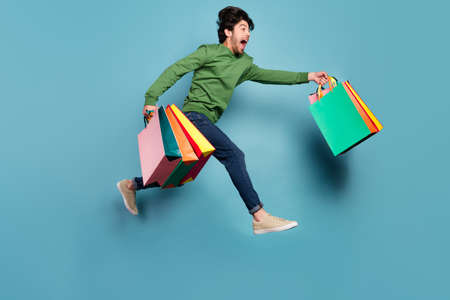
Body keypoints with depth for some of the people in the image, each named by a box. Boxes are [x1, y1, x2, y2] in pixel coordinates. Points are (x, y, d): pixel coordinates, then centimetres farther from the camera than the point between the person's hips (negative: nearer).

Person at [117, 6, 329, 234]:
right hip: (194, 115, -8)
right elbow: (175, 70, -5)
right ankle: (260, 217, -18)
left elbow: (269, 75, 20)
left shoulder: (243, 64, 20)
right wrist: (151, 98, -16)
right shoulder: (209, 52, 0)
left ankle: (131, 185, 29)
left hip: (205, 121, 8)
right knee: (234, 155, -19)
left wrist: (307, 76, 15)